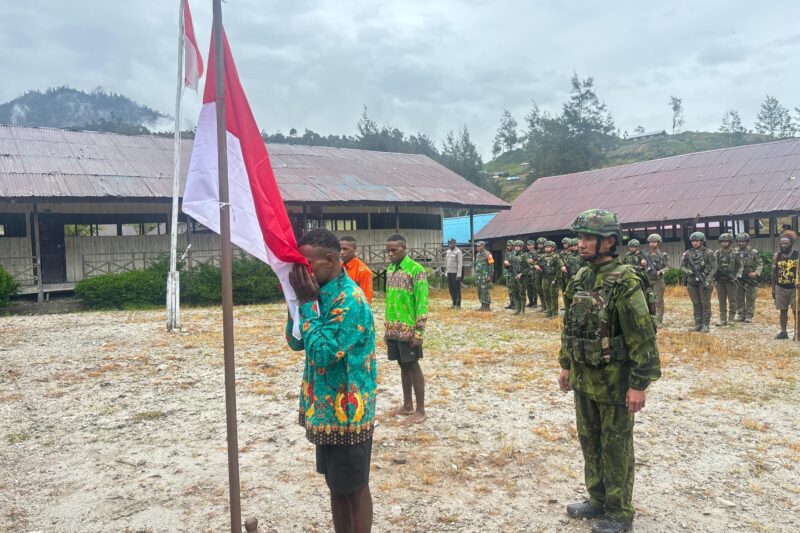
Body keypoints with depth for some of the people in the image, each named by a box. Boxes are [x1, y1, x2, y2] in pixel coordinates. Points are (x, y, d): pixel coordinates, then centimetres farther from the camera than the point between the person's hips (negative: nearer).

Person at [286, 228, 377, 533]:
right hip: (327, 411, 9)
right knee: (336, 486, 20)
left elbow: (322, 353, -26)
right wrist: (298, 300, -4)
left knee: (354, 490, 7)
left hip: (347, 414, -9)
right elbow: (295, 343, 9)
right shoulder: (322, 294, 5)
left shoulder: (349, 300, -23)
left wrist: (307, 304, -21)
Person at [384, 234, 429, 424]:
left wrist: (419, 331, -17)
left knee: (413, 367, 0)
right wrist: (388, 327, 15)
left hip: (409, 330, -7)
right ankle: (407, 406, 24)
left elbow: (422, 303, -15)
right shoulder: (390, 269, 10)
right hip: (393, 329, 7)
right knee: (403, 366, 14)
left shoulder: (416, 269, -12)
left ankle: (420, 410, 10)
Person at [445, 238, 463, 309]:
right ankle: (454, 304, 17)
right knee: (451, 289, 9)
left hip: (455, 273, -7)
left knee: (457, 289, -3)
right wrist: (446, 272, 14)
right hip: (449, 273, 7)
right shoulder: (448, 251, 14)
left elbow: (460, 264, -14)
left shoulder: (458, 252, -9)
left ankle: (458, 305, 2)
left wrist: (459, 275, -19)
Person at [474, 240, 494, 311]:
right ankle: (483, 305, 16)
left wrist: (490, 276, -17)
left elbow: (491, 265, -13)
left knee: (486, 291, -7)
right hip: (478, 276, 8)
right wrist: (475, 274, 18)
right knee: (479, 291, 9)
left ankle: (487, 306, -2)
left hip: (485, 276, -8)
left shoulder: (487, 254, -10)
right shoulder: (477, 254, 15)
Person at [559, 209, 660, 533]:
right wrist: (566, 365, 17)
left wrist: (639, 384, -20)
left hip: (615, 382, -7)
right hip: (584, 379, 8)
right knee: (590, 442, 18)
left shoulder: (625, 282, -19)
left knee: (615, 449, 6)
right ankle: (597, 500, 35)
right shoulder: (580, 279, 5)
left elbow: (643, 337, -20)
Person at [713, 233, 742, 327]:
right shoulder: (717, 253, 6)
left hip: (731, 281, -2)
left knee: (732, 300, 2)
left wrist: (737, 277, -9)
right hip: (720, 280, 3)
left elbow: (740, 267, 2)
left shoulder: (735, 254, 0)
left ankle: (731, 319, 8)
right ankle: (723, 319, 11)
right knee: (721, 301, 6)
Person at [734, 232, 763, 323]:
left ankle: (749, 316, 7)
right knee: (739, 298, 7)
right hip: (738, 279, 3)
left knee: (750, 298, 1)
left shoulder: (754, 252, -1)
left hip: (750, 279, -3)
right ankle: (740, 315, 16)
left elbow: (760, 264, 0)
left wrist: (756, 273, -14)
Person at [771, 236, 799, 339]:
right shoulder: (776, 256, 3)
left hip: (795, 288, -3)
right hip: (780, 288, 3)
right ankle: (783, 332, 15)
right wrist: (773, 289, 8)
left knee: (796, 311, 0)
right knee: (783, 310, 9)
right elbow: (774, 273, 8)